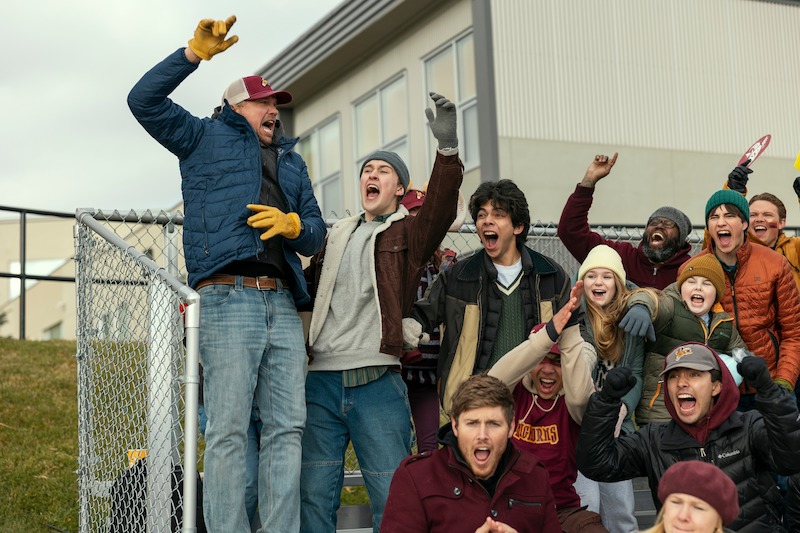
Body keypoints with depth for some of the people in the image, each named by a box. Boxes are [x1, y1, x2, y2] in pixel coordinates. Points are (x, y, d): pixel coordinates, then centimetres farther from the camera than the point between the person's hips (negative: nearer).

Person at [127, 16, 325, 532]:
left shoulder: (291, 161, 29)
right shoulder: (206, 137, 16)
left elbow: (316, 234, 23)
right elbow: (144, 101, 5)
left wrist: (292, 223, -1)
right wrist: (196, 52, -3)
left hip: (283, 302, 6)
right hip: (229, 298, -5)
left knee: (287, 427, 0)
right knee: (229, 429, -9)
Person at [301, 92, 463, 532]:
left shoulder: (409, 231, 7)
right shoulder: (337, 235, 20)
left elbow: (439, 209, -13)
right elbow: (306, 284, 26)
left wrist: (447, 148, -28)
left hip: (377, 384, -3)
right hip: (321, 381, 4)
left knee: (393, 497, -1)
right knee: (315, 495, 5)